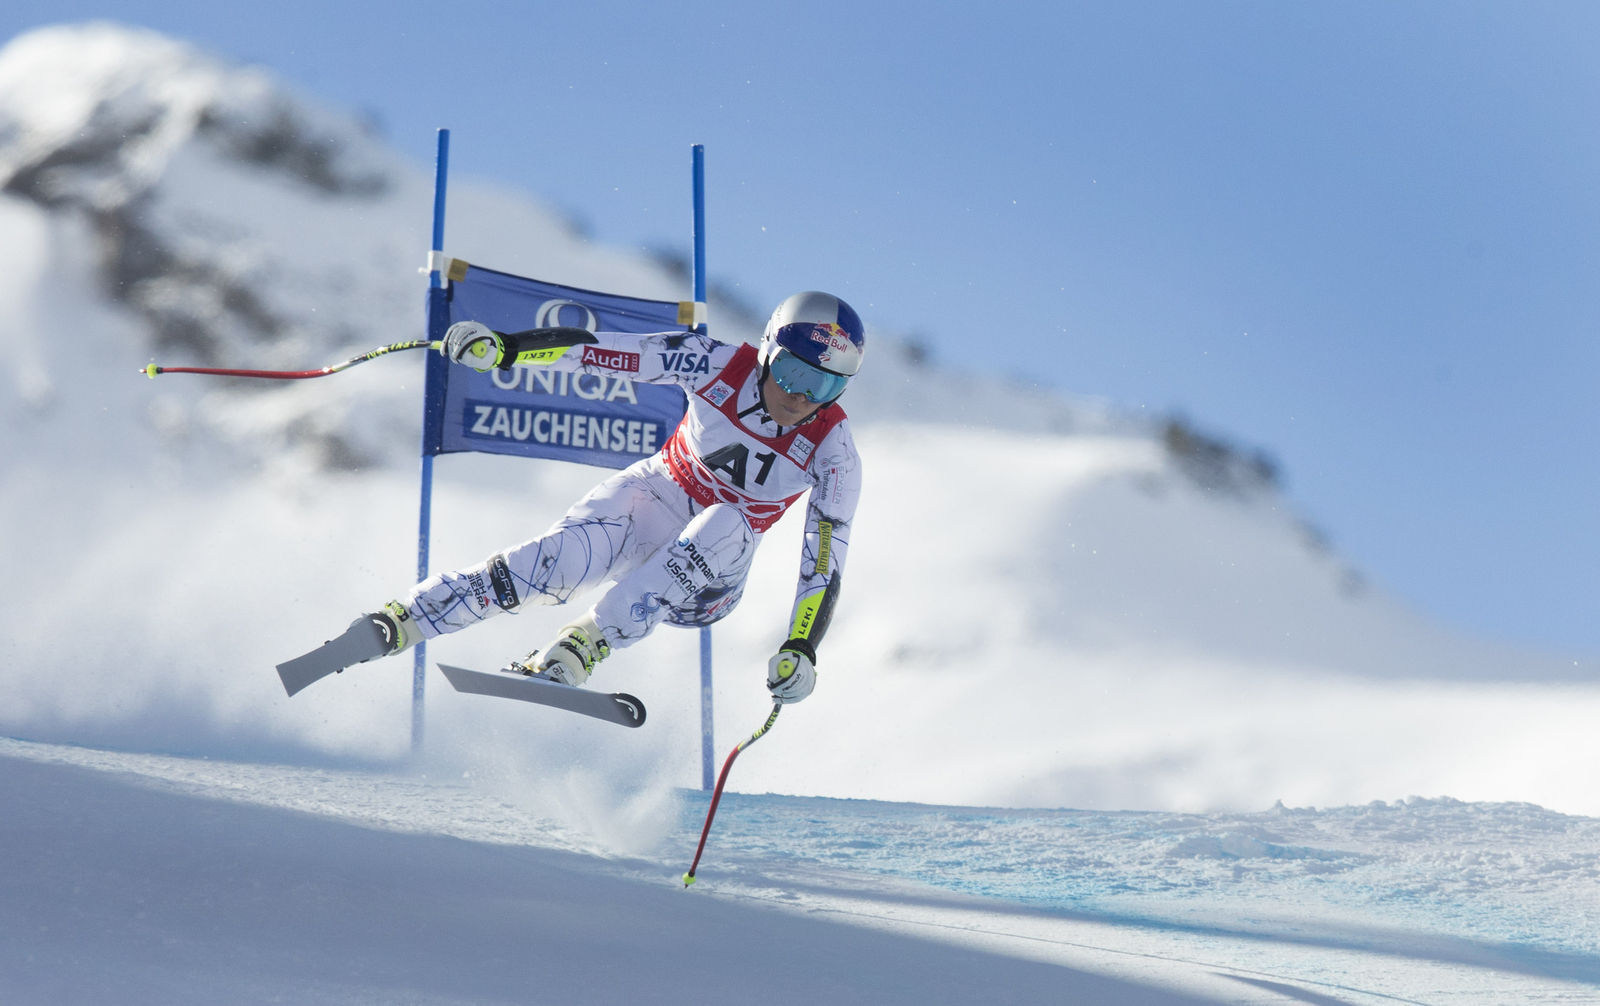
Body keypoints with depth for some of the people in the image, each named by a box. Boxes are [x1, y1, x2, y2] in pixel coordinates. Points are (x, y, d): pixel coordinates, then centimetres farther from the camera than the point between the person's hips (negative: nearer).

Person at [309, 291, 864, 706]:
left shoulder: (832, 452, -17)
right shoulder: (720, 365, -17)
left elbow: (826, 562, -18)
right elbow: (597, 349, -17)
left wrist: (801, 649, -32)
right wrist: (503, 347, -27)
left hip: (708, 576, 0)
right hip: (654, 498, 0)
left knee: (726, 525, -36)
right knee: (563, 558, -30)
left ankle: (579, 647, -39)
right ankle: (394, 623, -29)